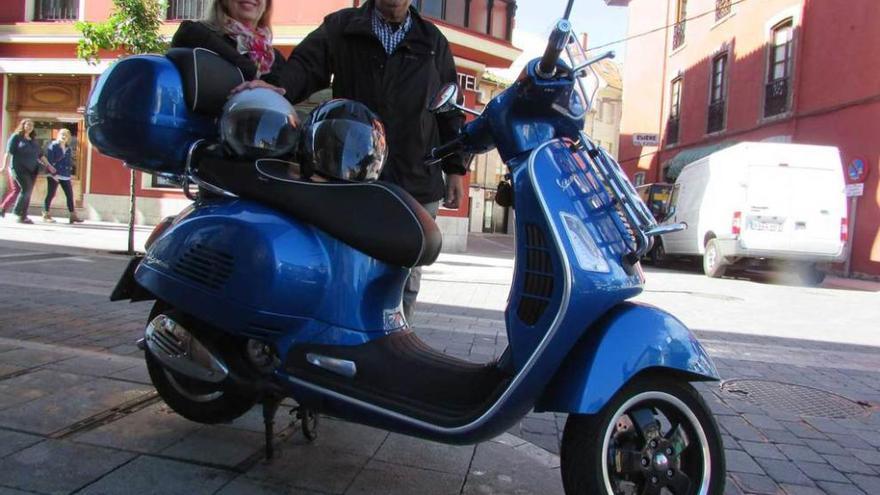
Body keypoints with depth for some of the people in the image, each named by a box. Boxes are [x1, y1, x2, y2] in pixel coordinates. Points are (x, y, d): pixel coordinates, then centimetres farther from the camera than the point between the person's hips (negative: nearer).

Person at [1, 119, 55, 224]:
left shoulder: (33, 140, 19)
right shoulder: (16, 137, 1)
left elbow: (40, 155, 20)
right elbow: (9, 152, -7)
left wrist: (48, 165, 10)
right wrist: (5, 166, -16)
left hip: (32, 169, 6)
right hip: (19, 168, -6)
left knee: (28, 192, 3)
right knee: (26, 189, -18)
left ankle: (23, 216, 7)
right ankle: (17, 213, -5)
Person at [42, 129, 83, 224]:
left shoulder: (69, 149, 14)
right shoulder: (53, 146, -4)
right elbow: (49, 160, -11)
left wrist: (69, 172, 5)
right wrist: (53, 173, -18)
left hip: (65, 176, 6)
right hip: (54, 175, -6)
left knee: (70, 195, 4)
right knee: (50, 194, 0)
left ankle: (72, 216, 7)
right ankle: (46, 215, 8)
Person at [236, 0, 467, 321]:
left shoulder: (433, 42, 15)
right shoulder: (341, 27, 10)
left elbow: (450, 110, 15)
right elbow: (306, 65, -6)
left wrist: (455, 169, 10)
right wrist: (279, 88, -28)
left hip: (417, 185, 2)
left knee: (405, 281, 9)